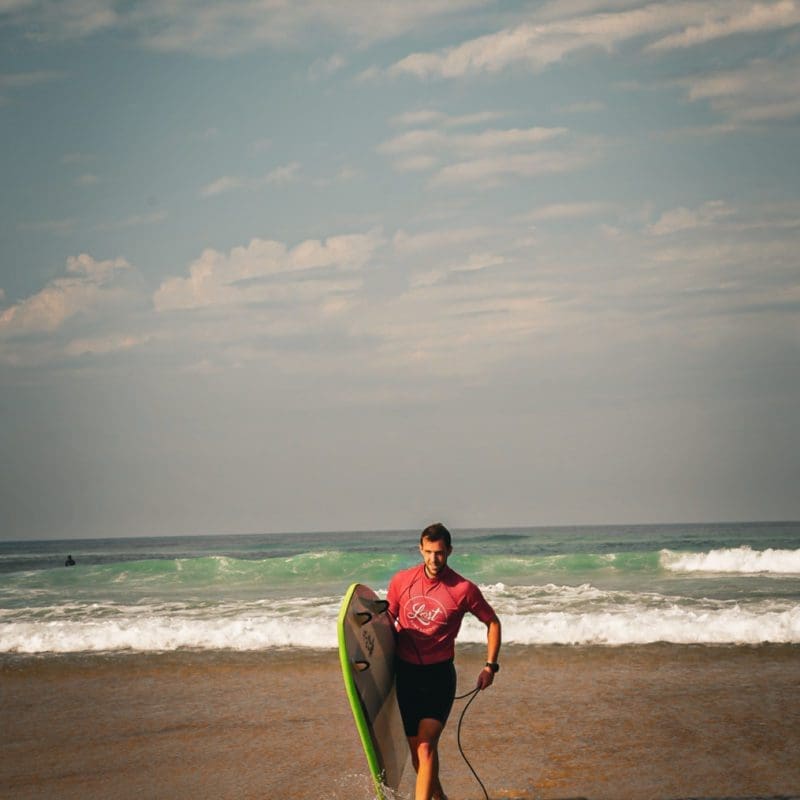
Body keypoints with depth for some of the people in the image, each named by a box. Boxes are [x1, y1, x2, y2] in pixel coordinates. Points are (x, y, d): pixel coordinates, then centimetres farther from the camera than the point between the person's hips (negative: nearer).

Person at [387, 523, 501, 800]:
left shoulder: (463, 589, -8)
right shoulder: (401, 581, 0)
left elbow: (492, 623, 6)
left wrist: (490, 666, -1)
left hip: (439, 675, -3)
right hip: (405, 673, 3)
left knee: (426, 746, -17)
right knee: (416, 749, 10)